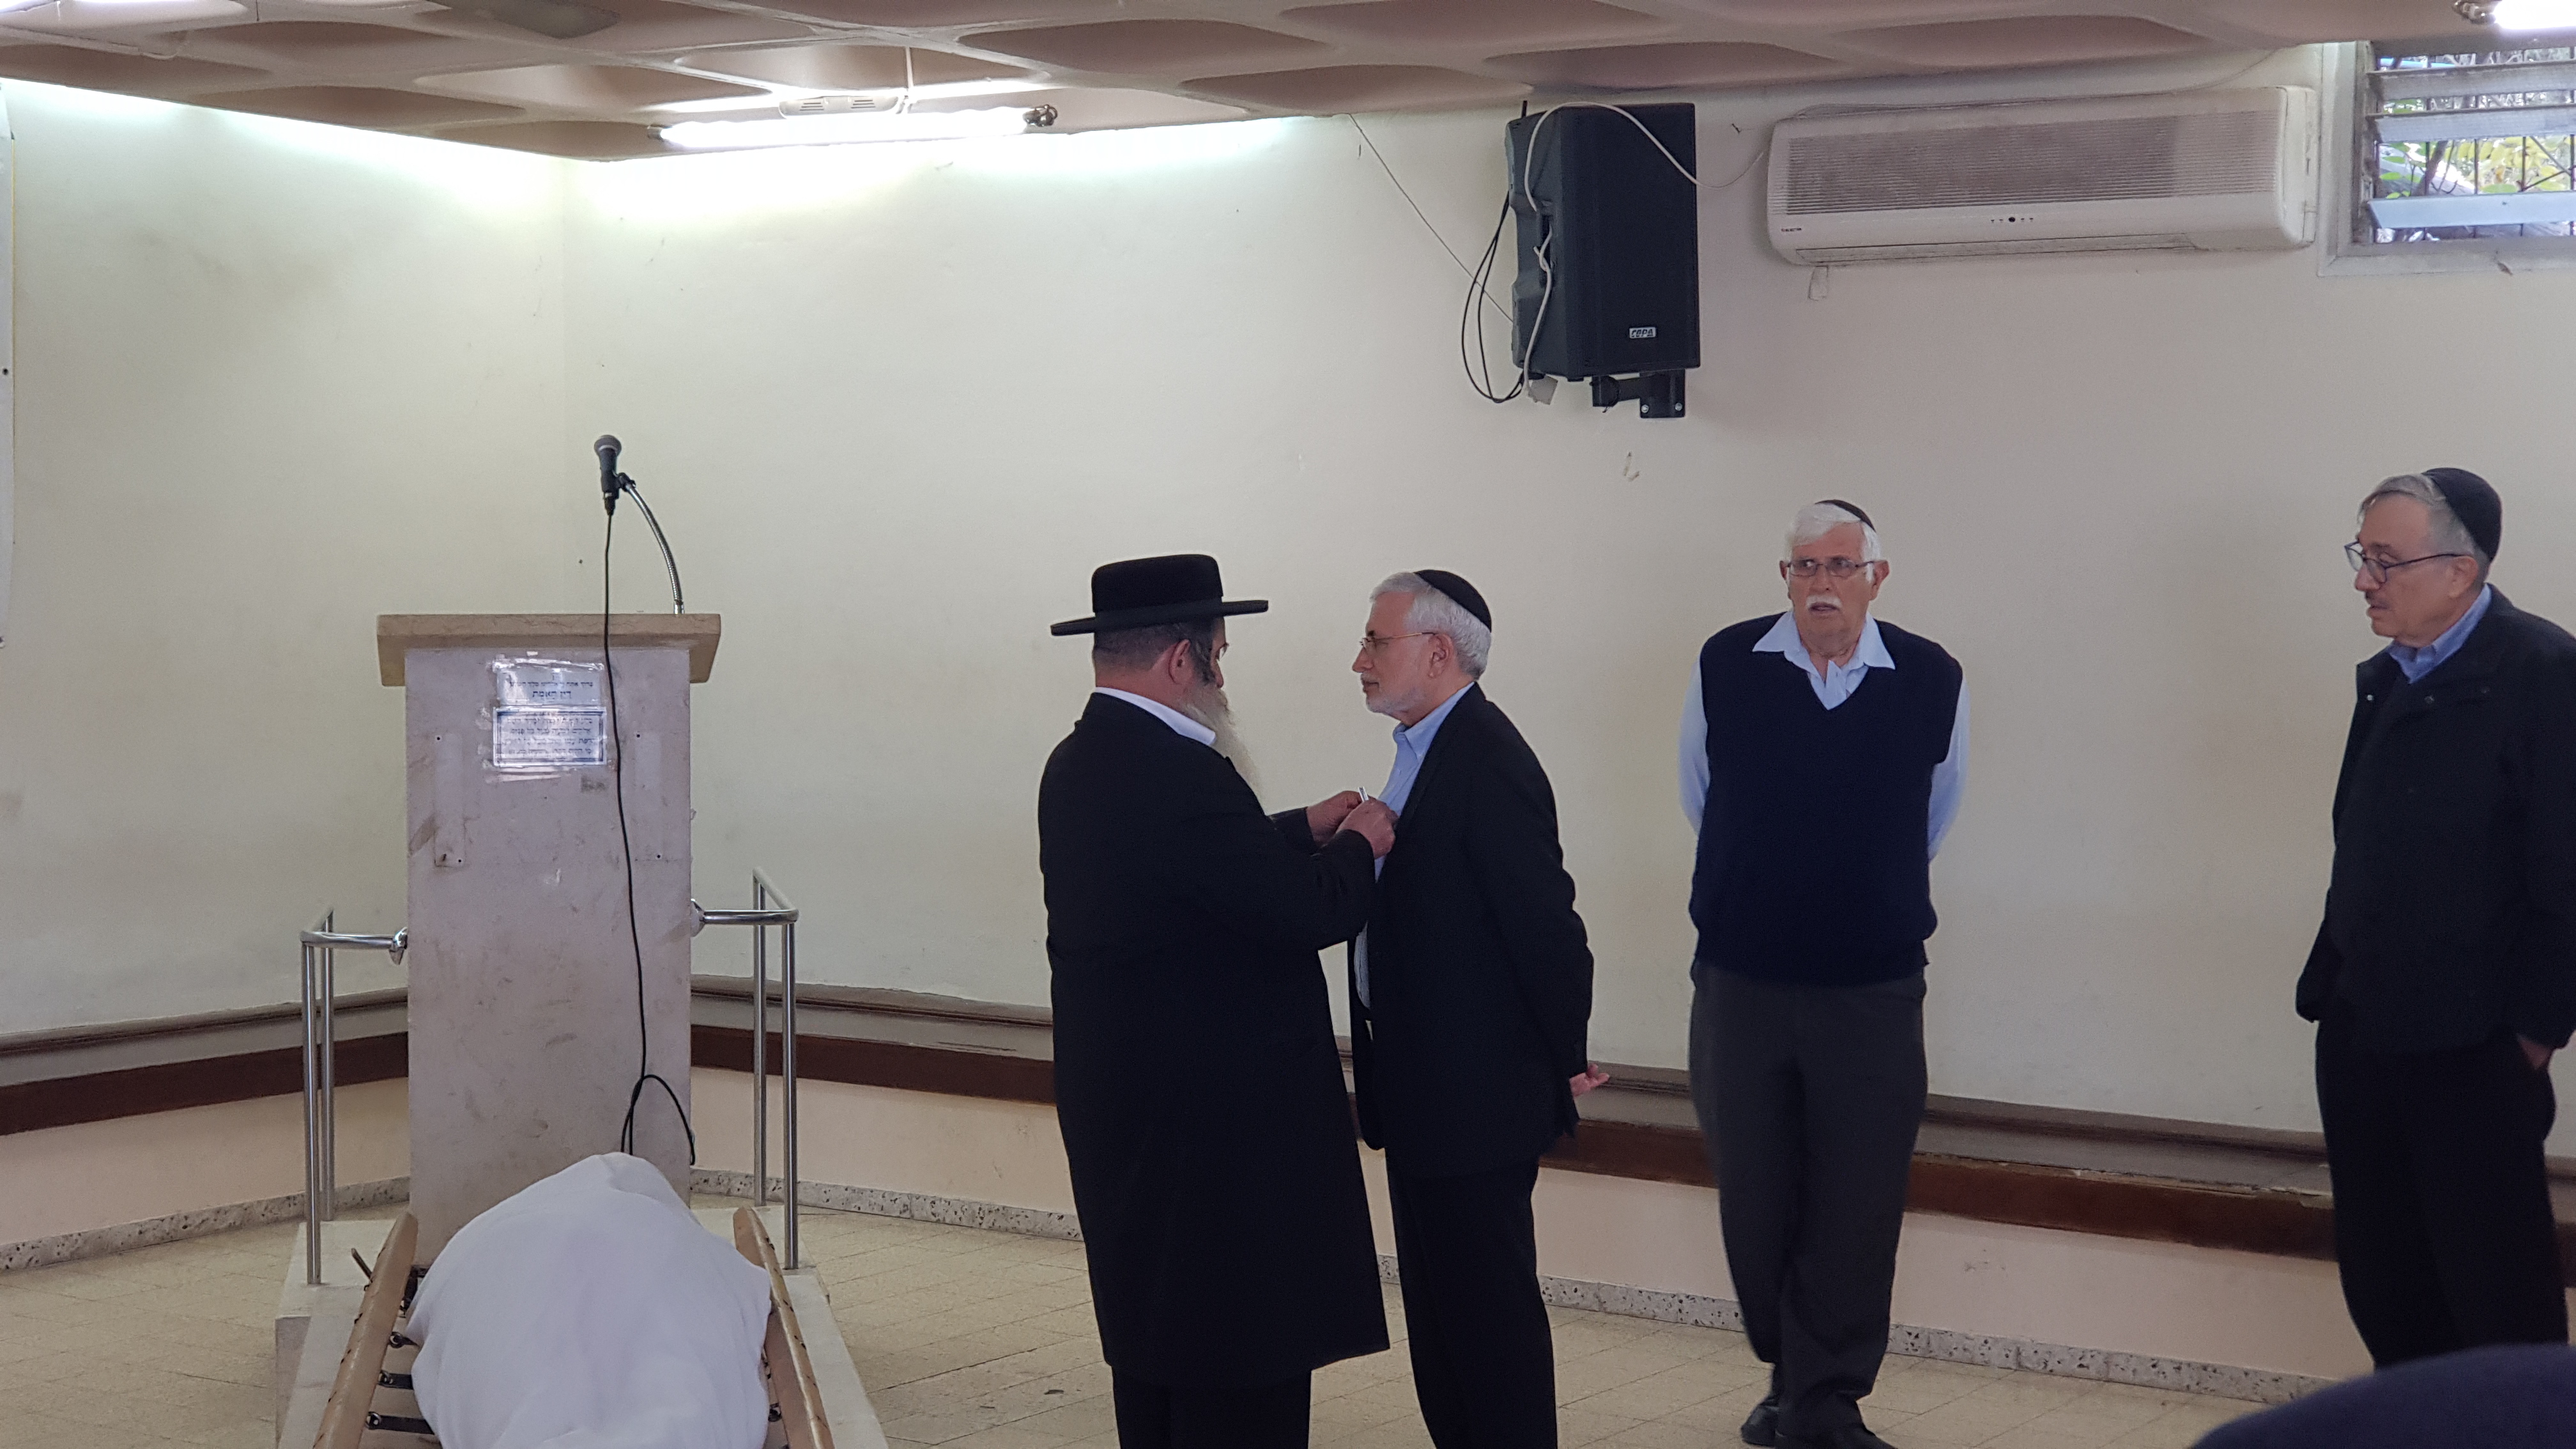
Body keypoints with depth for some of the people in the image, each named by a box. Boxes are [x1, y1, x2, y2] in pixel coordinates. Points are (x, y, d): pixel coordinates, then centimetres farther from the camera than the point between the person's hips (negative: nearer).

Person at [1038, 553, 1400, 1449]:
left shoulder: (1079, 764, 8)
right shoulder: (1175, 776, -24)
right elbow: (1314, 912, -22)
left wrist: (1305, 833, 14)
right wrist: (1358, 848, -4)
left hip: (1127, 1115, 11)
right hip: (1220, 1122, -10)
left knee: (1157, 1358, 18)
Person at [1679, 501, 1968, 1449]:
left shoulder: (1932, 682, -4)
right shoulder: (1726, 667, -3)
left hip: (1873, 986, -1)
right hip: (1741, 979, 1)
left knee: (1856, 1209, -1)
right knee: (1754, 1201, 8)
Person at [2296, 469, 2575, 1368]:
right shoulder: (2385, 679, 11)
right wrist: (2331, 990, 8)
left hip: (2472, 1053, -7)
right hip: (2363, 1039, 8)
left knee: (2497, 1294, 0)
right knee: (2380, 1285, 14)